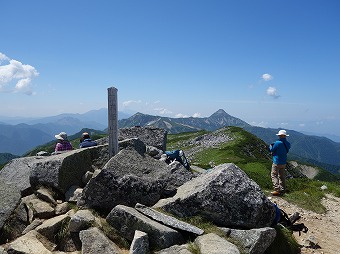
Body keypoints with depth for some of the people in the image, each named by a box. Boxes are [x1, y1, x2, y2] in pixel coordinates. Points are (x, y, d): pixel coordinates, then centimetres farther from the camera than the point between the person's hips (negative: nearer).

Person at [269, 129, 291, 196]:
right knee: (282, 176, 18)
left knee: (274, 175, -2)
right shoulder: (288, 144, 2)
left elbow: (272, 150, -9)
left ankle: (277, 190, -10)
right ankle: (282, 189, 25)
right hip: (284, 163, 7)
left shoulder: (278, 143, -20)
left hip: (277, 162, -7)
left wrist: (271, 146, 14)